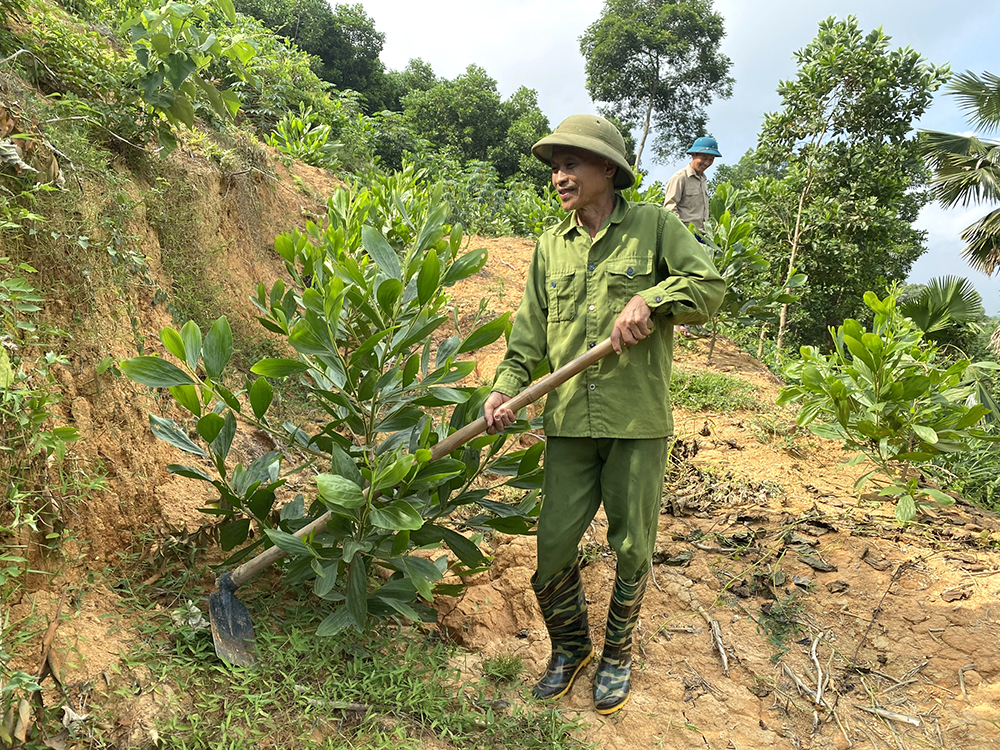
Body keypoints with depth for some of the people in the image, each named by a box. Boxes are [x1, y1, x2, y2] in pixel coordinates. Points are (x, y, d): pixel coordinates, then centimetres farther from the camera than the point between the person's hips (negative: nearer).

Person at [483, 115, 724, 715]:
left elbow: (710, 286, -3)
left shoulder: (654, 224, 0)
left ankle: (618, 653, 35)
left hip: (638, 421, -3)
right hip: (570, 421, 3)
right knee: (554, 541, 6)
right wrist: (507, 387, -7)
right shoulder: (551, 245, 11)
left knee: (632, 546, 10)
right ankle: (571, 645, 33)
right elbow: (532, 327, 7)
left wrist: (650, 298, -18)